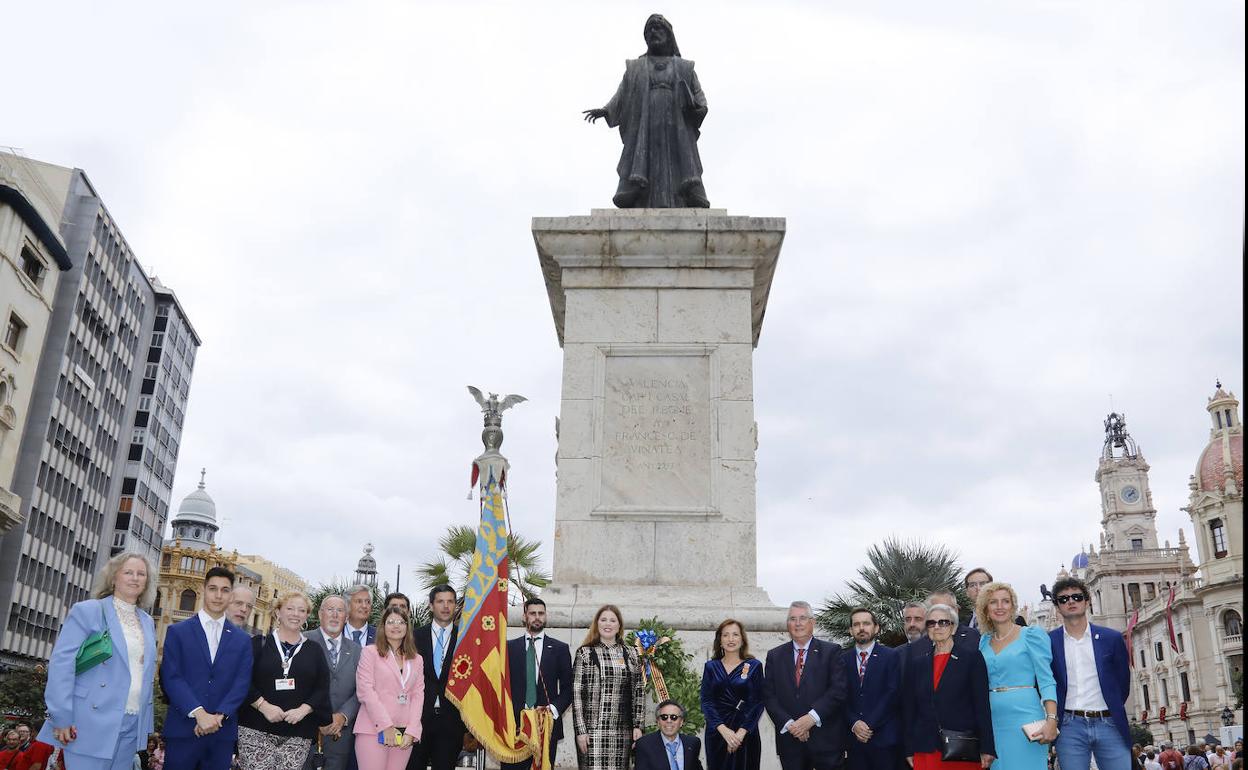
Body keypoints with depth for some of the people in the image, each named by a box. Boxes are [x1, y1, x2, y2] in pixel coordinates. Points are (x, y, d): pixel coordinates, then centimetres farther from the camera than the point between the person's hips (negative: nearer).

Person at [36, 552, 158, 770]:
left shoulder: (147, 622, 15)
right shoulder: (87, 611, -3)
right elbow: (61, 664, -9)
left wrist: (145, 723, 12)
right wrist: (61, 718, -14)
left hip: (131, 728, 6)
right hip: (92, 724, -6)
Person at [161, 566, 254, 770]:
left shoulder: (242, 639, 10)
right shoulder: (178, 631, 3)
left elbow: (242, 683, 2)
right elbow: (171, 677, -6)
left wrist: (219, 715, -13)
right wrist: (199, 713, -16)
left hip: (222, 731, 2)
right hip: (183, 728, -2)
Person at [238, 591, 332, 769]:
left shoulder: (314, 651, 12)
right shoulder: (258, 643, 6)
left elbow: (322, 688, 6)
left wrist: (303, 710, -10)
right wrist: (263, 706, -12)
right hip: (257, 729, -2)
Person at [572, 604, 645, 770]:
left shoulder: (631, 654, 10)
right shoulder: (585, 653, 2)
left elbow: (639, 691, 10)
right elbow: (576, 693, -2)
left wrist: (638, 726, 2)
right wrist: (580, 730, -8)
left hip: (622, 730, 3)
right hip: (593, 729, -2)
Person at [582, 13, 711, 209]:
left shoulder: (684, 68, 20)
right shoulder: (634, 68, 22)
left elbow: (700, 101, 13)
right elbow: (621, 99, 12)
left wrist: (695, 105, -10)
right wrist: (605, 111, -7)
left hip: (677, 136, 0)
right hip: (643, 135, 0)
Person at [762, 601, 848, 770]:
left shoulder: (832, 651, 1)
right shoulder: (774, 656, 8)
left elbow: (839, 690, -8)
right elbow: (769, 695, 4)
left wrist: (812, 717, -16)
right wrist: (789, 724, -10)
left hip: (826, 739, -2)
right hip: (789, 740, 2)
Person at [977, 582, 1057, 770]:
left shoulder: (1031, 635, -1)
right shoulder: (985, 642, 13)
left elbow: (1046, 680, -7)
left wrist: (1051, 720, -18)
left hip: (1024, 716, -4)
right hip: (993, 719, 4)